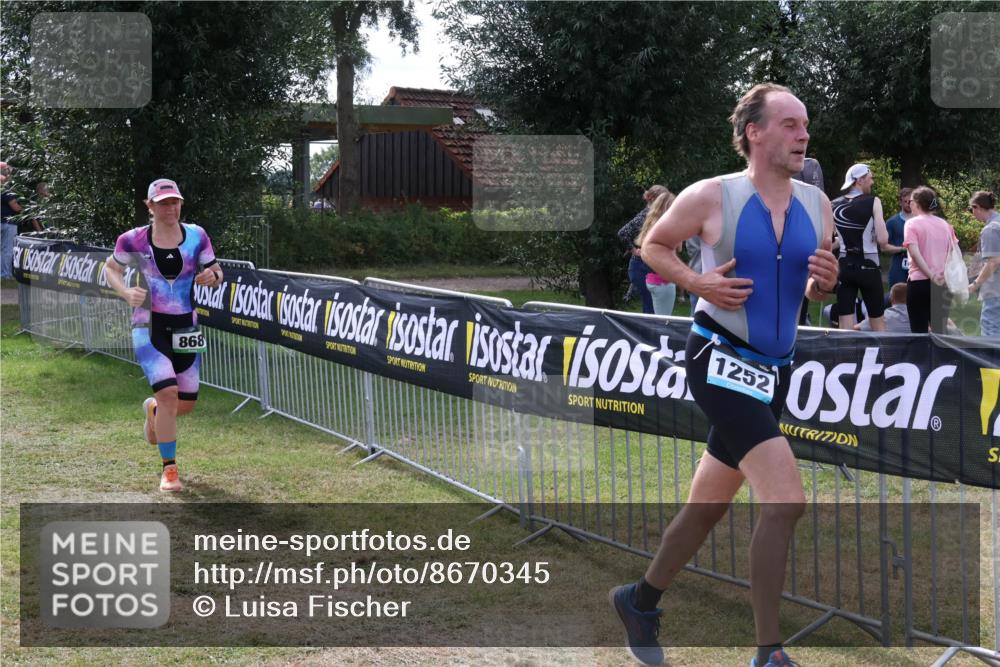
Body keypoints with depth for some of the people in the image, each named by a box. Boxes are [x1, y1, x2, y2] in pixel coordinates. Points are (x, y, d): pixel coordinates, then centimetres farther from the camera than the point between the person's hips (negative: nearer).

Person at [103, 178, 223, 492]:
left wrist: (212, 277, -16)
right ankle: (169, 468, -3)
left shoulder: (196, 236, -1)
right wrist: (126, 292, -10)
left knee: (187, 403, 8)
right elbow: (111, 268, 9)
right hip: (149, 327, -3)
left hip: (185, 328, 3)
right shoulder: (133, 240, -6)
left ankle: (153, 410, 46)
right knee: (169, 393, -19)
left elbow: (216, 272, 8)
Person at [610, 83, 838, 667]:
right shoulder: (712, 197, -11)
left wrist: (825, 283, -8)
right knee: (787, 501, -20)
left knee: (708, 506, 17)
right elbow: (654, 246, 3)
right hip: (721, 361, -7)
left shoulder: (817, 206, 4)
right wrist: (698, 283, -14)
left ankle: (641, 601, 39)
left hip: (775, 371, 7)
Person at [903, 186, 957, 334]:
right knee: (940, 330, 12)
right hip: (943, 283, 5)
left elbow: (915, 253, -16)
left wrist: (931, 276, -14)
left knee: (919, 331, 0)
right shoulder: (945, 224, 11)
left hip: (920, 282, -5)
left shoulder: (912, 223, -6)